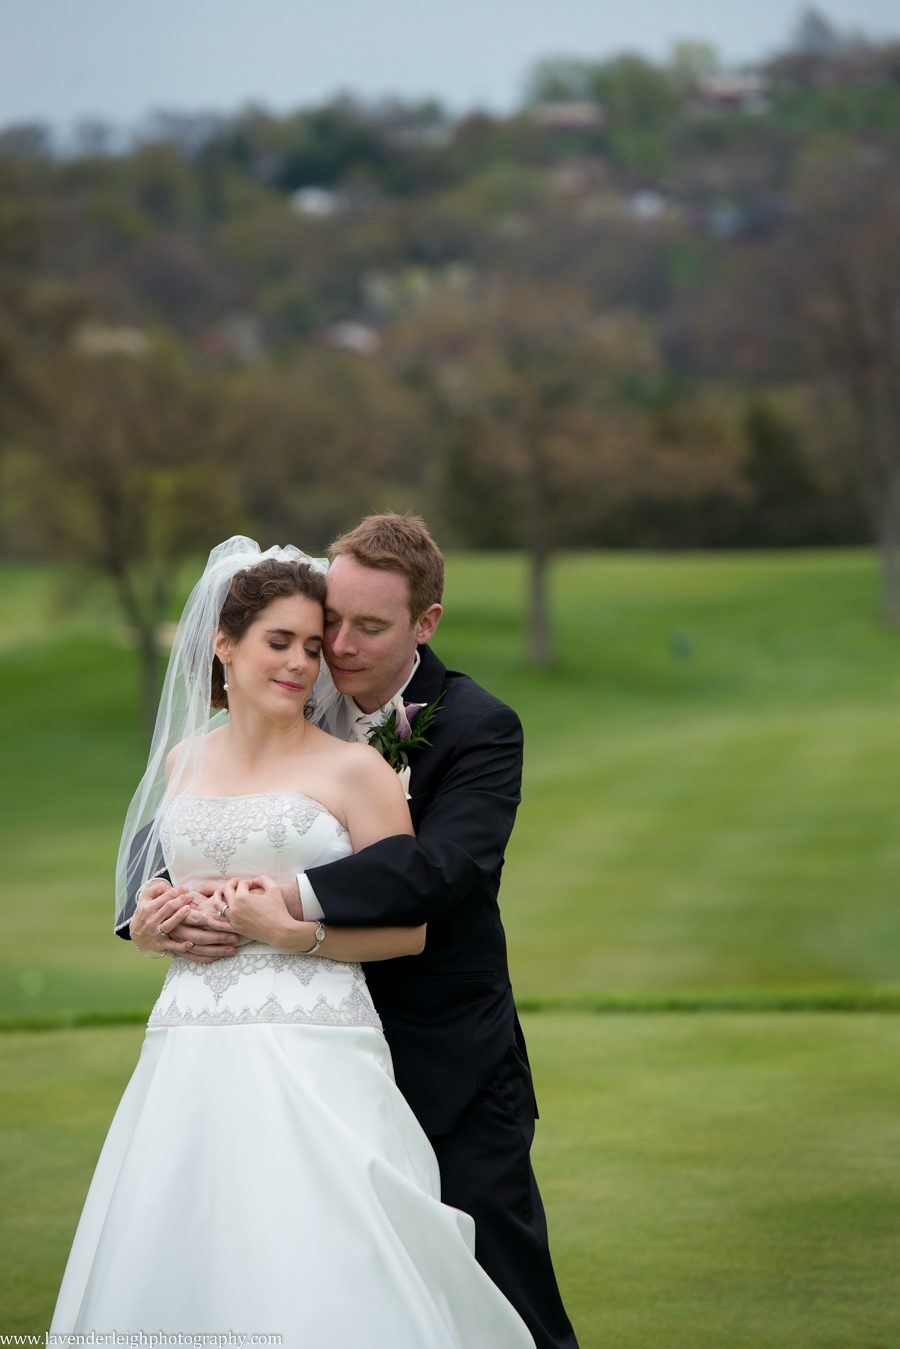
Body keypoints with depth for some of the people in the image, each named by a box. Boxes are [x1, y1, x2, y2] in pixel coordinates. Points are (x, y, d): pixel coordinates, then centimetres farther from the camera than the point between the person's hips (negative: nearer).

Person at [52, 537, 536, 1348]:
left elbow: (409, 930, -3)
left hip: (312, 1059, -5)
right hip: (190, 1057, 5)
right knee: (167, 1271, 3)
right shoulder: (184, 762, 14)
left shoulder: (353, 771, -2)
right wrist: (161, 924, 4)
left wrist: (293, 932, -14)